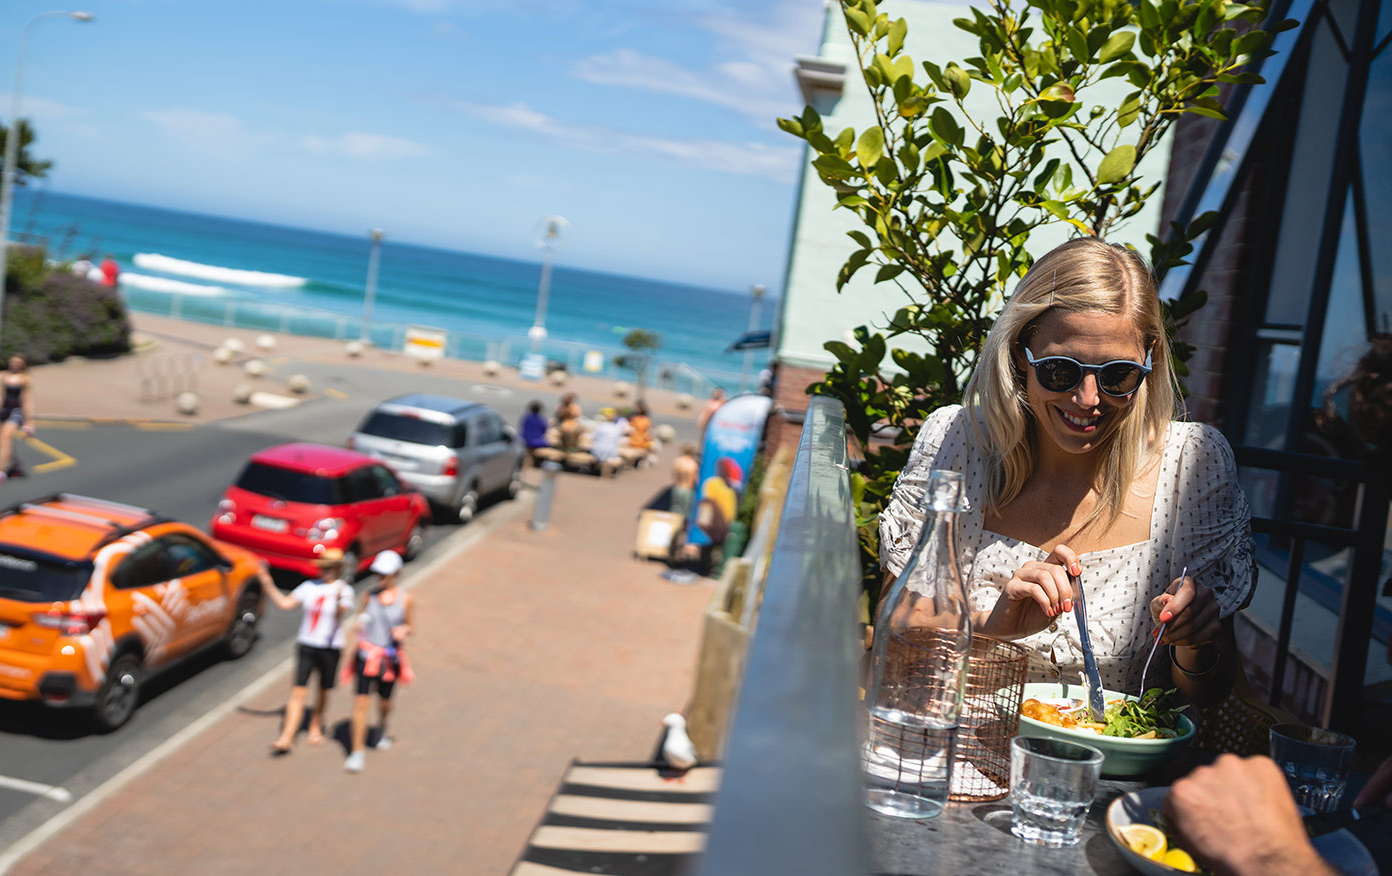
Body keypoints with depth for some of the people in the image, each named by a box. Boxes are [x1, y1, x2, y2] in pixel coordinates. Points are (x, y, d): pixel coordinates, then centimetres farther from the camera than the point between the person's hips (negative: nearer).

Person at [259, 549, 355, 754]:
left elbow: (341, 614, -24)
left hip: (330, 648, -2)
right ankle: (286, 738, -9)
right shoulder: (310, 586, 7)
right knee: (298, 692, -5)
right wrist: (268, 585, 2)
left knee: (323, 692, 11)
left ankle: (315, 728, 34)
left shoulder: (344, 590, -6)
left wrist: (339, 600, -46)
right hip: (306, 645, 2)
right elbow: (285, 603, 9)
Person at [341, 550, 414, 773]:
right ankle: (358, 752, -2)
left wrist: (403, 630, -17)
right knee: (361, 701, -8)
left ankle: (382, 729, 49)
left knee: (385, 701, 15)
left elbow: (411, 626, 3)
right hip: (367, 654, 0)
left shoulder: (406, 600, -5)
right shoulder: (370, 595, 0)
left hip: (390, 657, 0)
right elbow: (361, 617, 13)